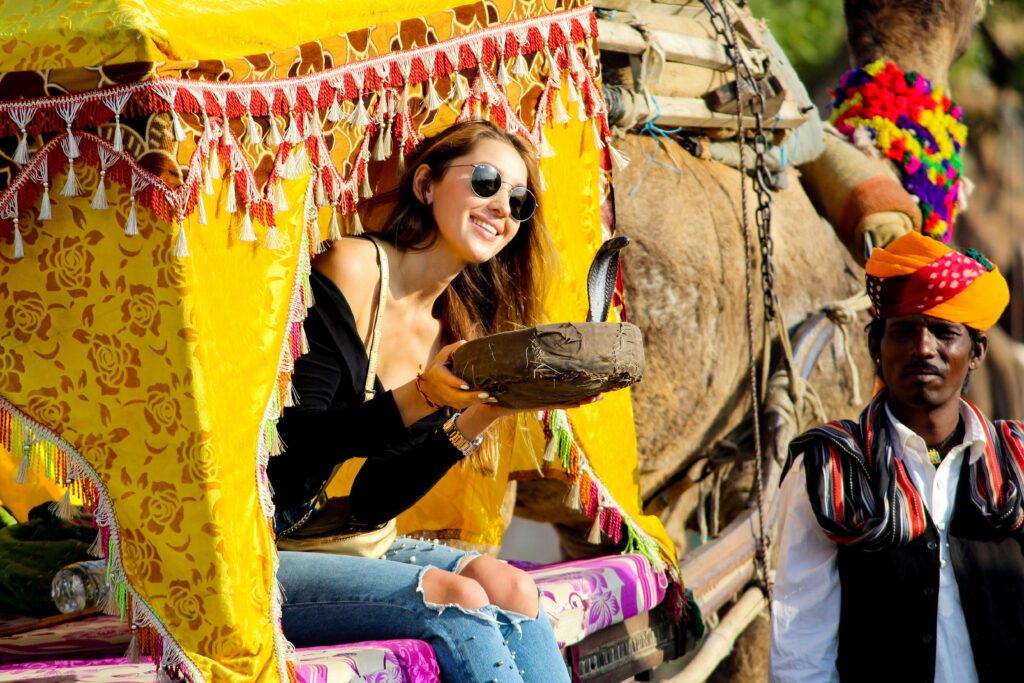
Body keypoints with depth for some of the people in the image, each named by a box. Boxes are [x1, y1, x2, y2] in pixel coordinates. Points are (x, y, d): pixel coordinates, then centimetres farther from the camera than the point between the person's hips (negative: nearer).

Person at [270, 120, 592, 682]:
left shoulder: (454, 335, 9)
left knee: (508, 588, -17)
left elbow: (371, 503, 2)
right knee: (460, 603, -24)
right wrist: (418, 399, -28)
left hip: (349, 544, 7)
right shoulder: (351, 269, -10)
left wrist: (481, 415, -8)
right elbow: (294, 442, -16)